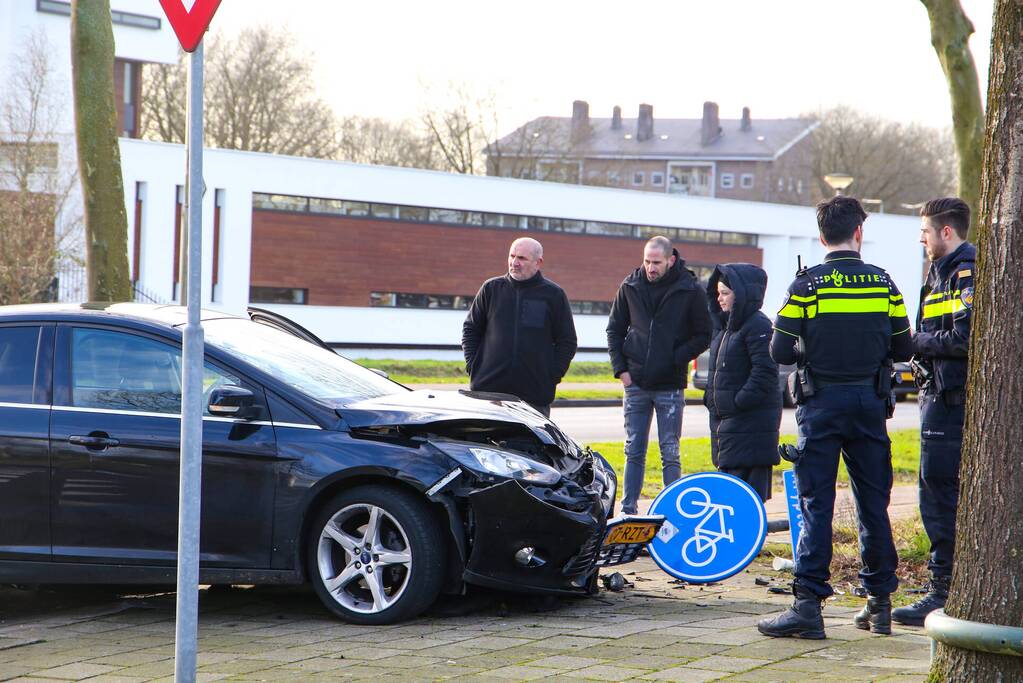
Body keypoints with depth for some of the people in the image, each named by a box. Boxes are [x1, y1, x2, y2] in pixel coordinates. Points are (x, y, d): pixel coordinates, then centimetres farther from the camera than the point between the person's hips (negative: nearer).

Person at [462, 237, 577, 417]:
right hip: (487, 390, 1)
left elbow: (567, 342, 8)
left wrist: (552, 377, -1)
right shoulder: (491, 288, 8)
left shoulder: (554, 295, 5)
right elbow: (470, 329, 15)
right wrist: (473, 365, 3)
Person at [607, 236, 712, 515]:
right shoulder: (630, 287, 4)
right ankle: (628, 511, 12)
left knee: (670, 453, 1)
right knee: (634, 451, 7)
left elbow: (703, 336, 1)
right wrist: (620, 368, 1)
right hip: (635, 384, 3)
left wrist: (675, 359, -11)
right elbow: (614, 329, 12)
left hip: (670, 386, -3)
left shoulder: (689, 290, -4)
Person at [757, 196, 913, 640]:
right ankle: (879, 602, 16)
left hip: (821, 403, -3)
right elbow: (903, 349, 5)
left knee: (816, 503, -2)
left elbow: (780, 351, -9)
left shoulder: (806, 286, -8)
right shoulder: (883, 283, 1)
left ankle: (808, 604, -9)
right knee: (873, 503, 11)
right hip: (870, 402, 3)